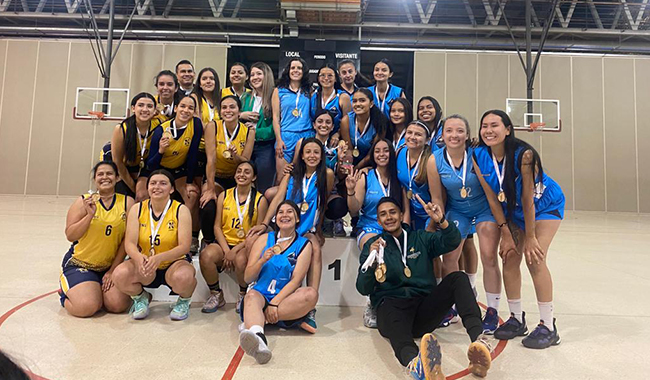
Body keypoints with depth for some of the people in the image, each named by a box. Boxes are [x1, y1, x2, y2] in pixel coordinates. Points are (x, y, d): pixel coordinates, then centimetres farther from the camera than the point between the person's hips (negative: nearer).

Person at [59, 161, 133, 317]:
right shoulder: (83, 201, -3)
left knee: (118, 305, -17)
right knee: (87, 307, -19)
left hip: (111, 266, 1)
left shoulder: (127, 202, -2)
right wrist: (90, 215, -23)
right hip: (79, 264, -1)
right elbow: (70, 236, -8)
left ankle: (98, 292, 17)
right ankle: (67, 294, 17)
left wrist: (113, 270, -5)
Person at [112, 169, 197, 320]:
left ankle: (184, 301, 2)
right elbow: (130, 243, -10)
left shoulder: (181, 210, -10)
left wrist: (159, 258, -37)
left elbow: (184, 246, -19)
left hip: (174, 263, -3)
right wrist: (138, 257, -34)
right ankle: (140, 297, 8)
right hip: (144, 265, 3)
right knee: (119, 275, -27)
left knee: (182, 277, -37)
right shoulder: (137, 209, -2)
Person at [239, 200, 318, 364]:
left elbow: (296, 280, -6)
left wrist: (275, 303, -20)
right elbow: (247, 278, 5)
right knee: (252, 295, -32)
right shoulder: (264, 239, 9)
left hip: (285, 299, 0)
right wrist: (262, 260, -14)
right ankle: (258, 336, -63)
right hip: (261, 296, 0)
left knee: (311, 294, -29)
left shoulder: (304, 244, 5)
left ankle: (251, 323, -28)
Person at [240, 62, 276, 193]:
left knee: (263, 189, 0)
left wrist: (256, 132, -15)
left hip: (265, 147, -5)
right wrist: (241, 116, -4)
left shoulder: (274, 97, -5)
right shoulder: (245, 97, 12)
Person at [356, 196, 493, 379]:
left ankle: (479, 340, -38)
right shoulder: (372, 245, 13)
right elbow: (363, 289, 2)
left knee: (458, 278, -17)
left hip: (425, 308, 3)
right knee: (391, 312, -38)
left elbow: (452, 242, 3)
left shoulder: (421, 238, 20)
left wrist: (441, 221, -17)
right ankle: (414, 362, -70)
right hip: (391, 306, -3)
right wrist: (371, 262, -17)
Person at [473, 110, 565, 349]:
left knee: (535, 259, -14)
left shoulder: (524, 154, -32)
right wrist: (505, 233, -11)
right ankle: (517, 319, 17)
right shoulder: (479, 157, -18)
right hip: (513, 210, 5)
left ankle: (548, 327, -1)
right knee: (509, 257, 1)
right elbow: (492, 198, -12)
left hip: (545, 205, -5)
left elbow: (527, 199, -26)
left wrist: (530, 237, -20)